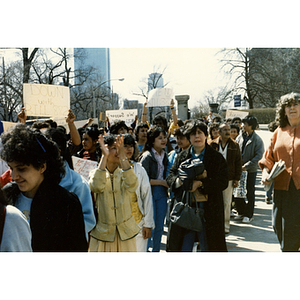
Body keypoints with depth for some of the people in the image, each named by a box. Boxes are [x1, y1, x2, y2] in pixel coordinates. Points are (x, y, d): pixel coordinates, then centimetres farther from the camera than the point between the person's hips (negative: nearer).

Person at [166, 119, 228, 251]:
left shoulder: (217, 157, 0)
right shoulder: (182, 156, 8)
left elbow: (223, 182, -9)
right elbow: (170, 177, 9)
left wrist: (201, 183, -19)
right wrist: (179, 180, -14)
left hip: (208, 210, -2)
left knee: (207, 246, 8)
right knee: (184, 246, 8)